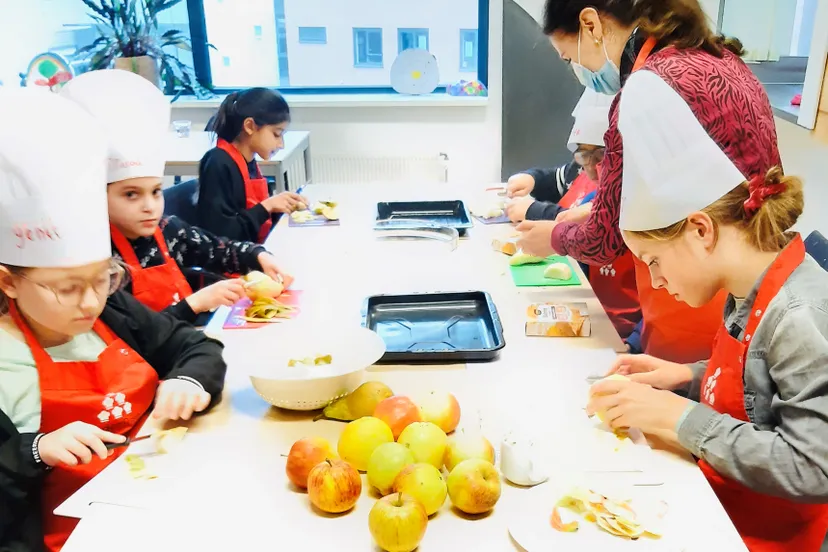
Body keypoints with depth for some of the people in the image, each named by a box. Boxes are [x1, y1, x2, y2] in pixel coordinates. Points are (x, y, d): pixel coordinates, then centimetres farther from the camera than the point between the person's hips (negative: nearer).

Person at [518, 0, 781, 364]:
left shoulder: (650, 88, -21)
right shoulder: (717, 59, 6)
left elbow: (605, 241, -13)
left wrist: (553, 237, 6)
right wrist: (592, 214, 17)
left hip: (700, 313, -8)